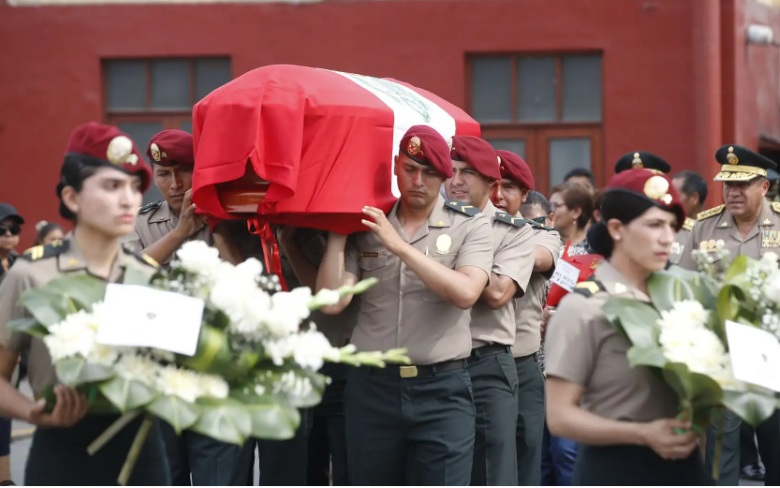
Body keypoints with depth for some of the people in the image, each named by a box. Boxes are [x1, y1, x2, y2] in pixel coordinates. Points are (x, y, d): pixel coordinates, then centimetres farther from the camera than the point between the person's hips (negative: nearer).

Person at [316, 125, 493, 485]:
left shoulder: (470, 226, 0)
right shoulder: (365, 229, 5)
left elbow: (465, 292, -17)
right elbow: (331, 302, -3)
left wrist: (399, 246, -16)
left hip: (442, 389, -2)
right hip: (372, 386, 3)